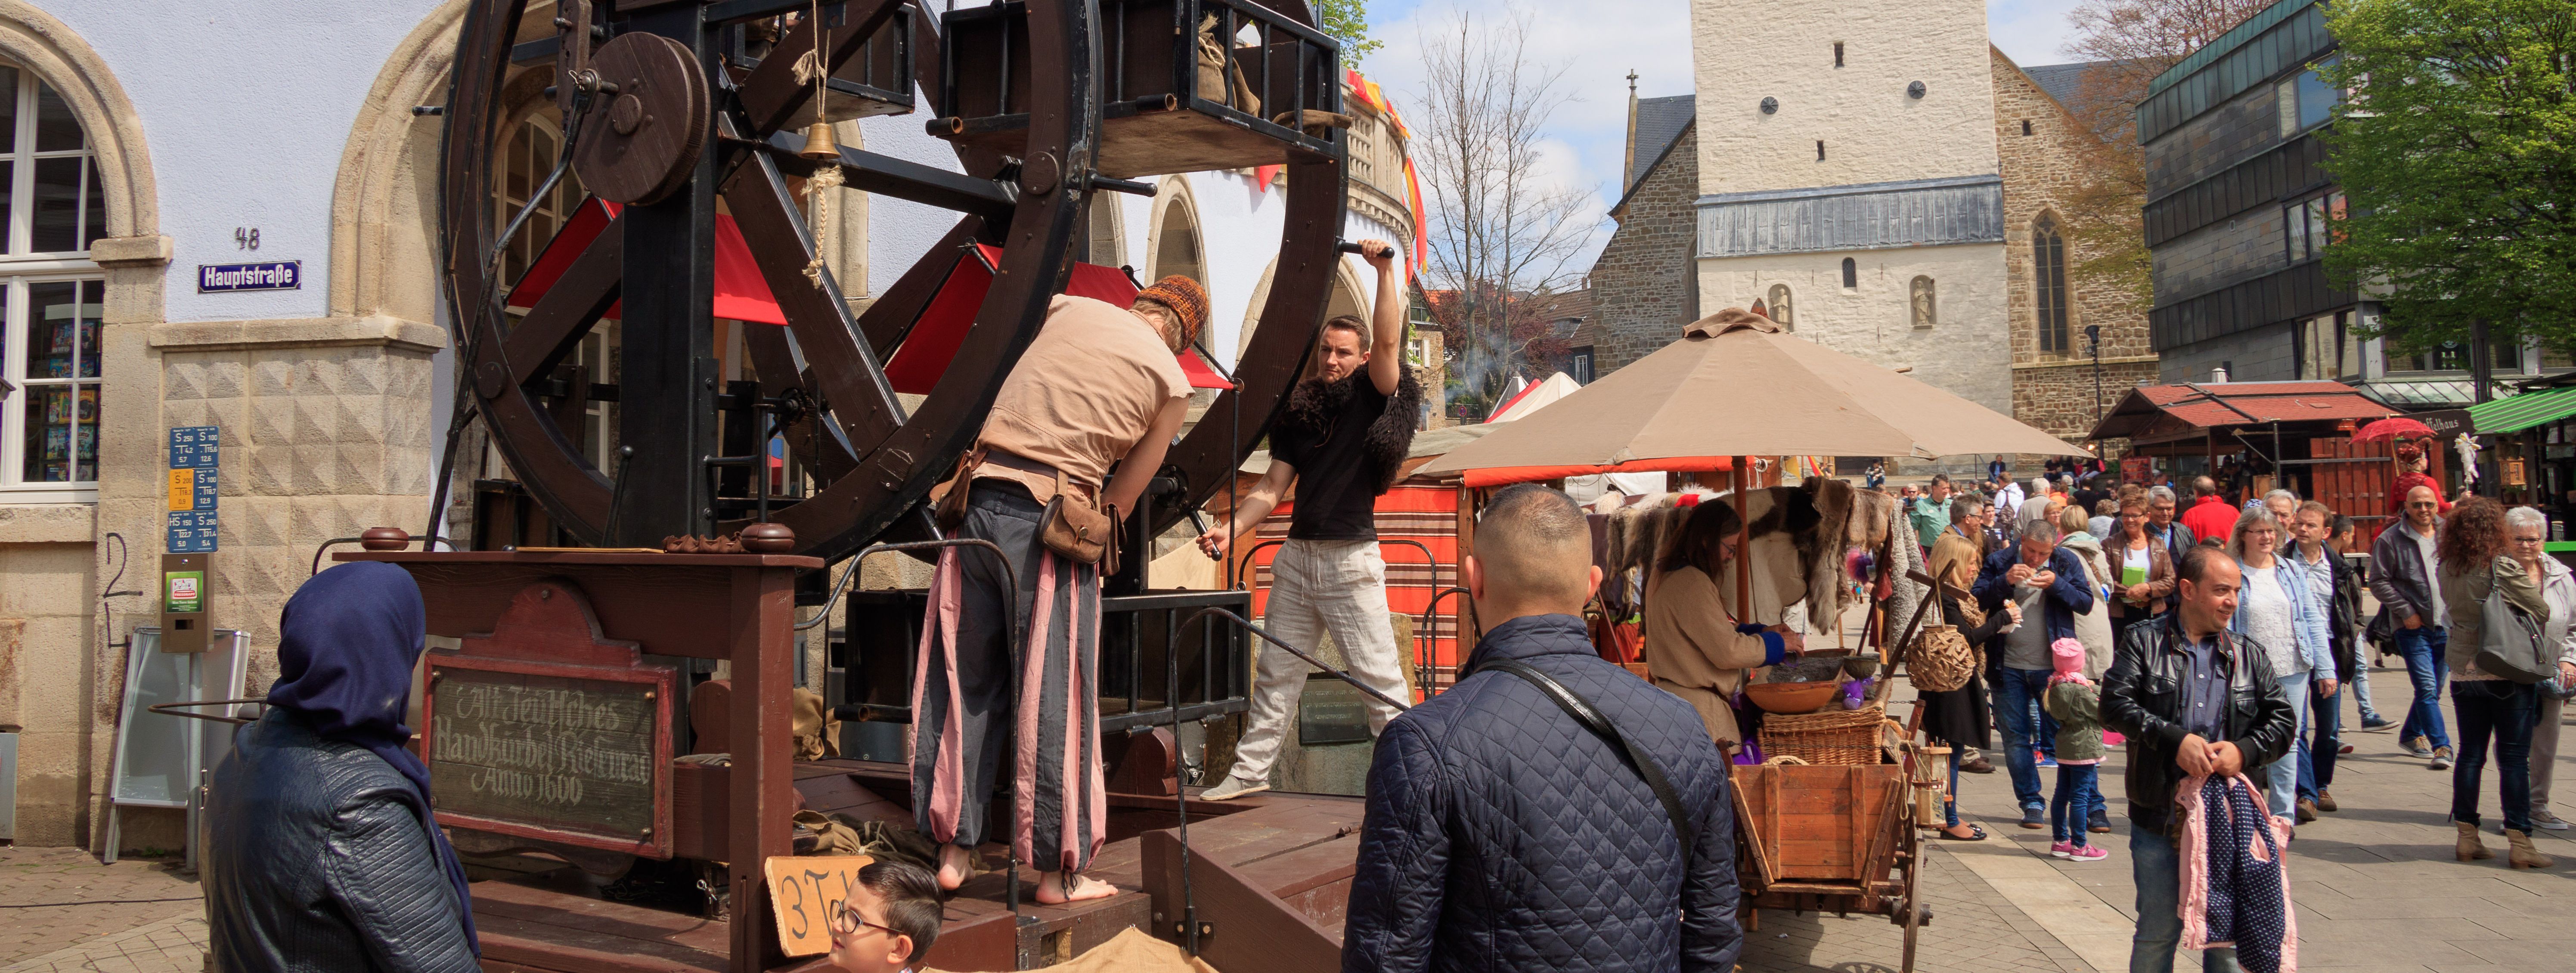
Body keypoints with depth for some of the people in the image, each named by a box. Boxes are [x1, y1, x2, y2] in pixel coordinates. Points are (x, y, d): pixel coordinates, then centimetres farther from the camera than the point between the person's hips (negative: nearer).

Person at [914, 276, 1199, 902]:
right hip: (1050, 524, -4)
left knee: (966, 684, 12)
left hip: (978, 504, 4)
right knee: (1053, 698, 4)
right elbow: (1121, 497, 7)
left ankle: (953, 849, 20)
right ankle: (1058, 871, 11)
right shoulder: (1171, 381, 5)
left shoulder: (1067, 309, 13)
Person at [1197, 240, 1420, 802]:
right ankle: (1250, 771, 20)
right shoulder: (1300, 410, 12)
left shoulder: (1371, 398, -1)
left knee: (1379, 676, -4)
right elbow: (1272, 488, 10)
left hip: (1351, 559, -5)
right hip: (1296, 555, 6)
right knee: (1277, 672, 12)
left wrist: (1386, 271, -24)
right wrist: (1230, 530, -3)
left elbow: (1388, 341, -20)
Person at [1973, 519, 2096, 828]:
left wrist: (2056, 584, -18)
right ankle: (2031, 803, 16)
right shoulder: (1999, 562, 0)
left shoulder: (2067, 563, 2)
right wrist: (2005, 581, -20)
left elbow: (2086, 603, -3)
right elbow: (1976, 600, -6)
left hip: (2053, 666, -1)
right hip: (2009, 667, 1)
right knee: (2016, 738, 6)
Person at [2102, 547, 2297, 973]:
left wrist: (2244, 751, -12)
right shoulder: (2143, 643, 0)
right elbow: (2115, 704, -11)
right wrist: (2177, 739, -20)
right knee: (2158, 930, 6)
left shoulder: (2249, 657, 11)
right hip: (2159, 819, -3)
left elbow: (2283, 721, 7)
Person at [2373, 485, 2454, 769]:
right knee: (2427, 687, -10)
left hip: (2447, 626, 5)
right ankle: (2441, 746, -7)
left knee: (2434, 688, 13)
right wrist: (2406, 612, -11)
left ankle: (2411, 735, 30)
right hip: (2413, 627, -5)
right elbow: (2379, 583, -5)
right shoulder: (2391, 540, -4)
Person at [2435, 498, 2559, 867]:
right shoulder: (2505, 567, -15)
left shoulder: (2445, 571, 0)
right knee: (2514, 758, 2)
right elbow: (2542, 613, -8)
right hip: (2509, 672, -4)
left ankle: (2467, 838, 14)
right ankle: (2519, 842, 4)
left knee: (2470, 754, 11)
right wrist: (2533, 584, 12)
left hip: (2464, 673, 4)